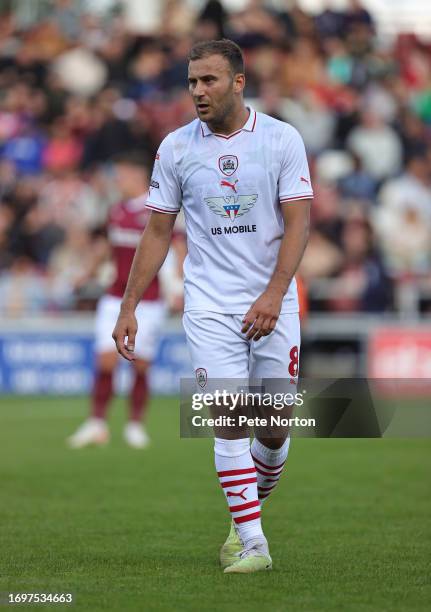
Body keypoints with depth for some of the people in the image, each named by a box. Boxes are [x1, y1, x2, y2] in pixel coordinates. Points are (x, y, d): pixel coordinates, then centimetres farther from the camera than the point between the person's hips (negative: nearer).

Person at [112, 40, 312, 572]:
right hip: (209, 306, 0)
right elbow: (158, 232, 8)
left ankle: (249, 511, 28)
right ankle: (251, 542, -8)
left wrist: (273, 294, -19)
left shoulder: (281, 139, -2)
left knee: (275, 429, 2)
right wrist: (128, 308, 3)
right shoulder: (176, 147, 2)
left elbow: (298, 223, -6)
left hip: (274, 306, 0)